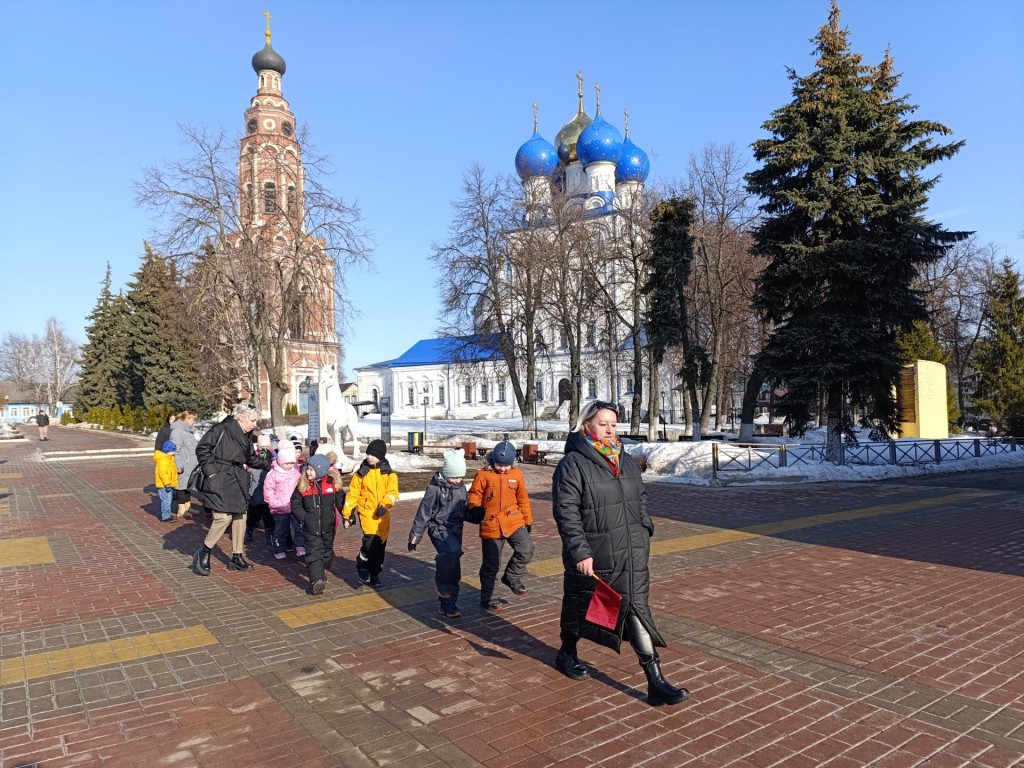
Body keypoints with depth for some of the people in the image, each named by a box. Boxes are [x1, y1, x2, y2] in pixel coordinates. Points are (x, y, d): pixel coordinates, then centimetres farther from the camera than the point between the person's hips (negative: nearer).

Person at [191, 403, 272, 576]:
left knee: (240, 517, 9)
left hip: (238, 480, 8)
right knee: (224, 517, -15)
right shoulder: (221, 430, -12)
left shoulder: (247, 437, 12)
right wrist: (210, 470, -14)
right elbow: (202, 449, -11)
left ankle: (237, 556, 20)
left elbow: (252, 458, 22)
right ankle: (203, 553, 4)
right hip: (220, 480, -8)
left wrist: (269, 463, 16)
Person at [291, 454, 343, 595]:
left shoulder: (333, 483, -5)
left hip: (328, 526, 2)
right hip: (311, 528, -2)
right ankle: (316, 580, -14)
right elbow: (295, 505, 0)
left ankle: (322, 570, 40)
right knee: (314, 553, -10)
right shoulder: (302, 485, -5)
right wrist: (304, 518, -13)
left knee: (327, 550, 19)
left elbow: (340, 501, 5)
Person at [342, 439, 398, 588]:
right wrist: (347, 514, 2)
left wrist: (385, 505, -23)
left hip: (383, 515, 2)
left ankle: (374, 574, 25)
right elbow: (352, 494, 4)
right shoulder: (361, 473, 1)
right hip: (367, 512, -2)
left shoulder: (389, 474, 3)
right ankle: (361, 563, 6)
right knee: (371, 540, -21)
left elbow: (392, 492, -6)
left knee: (380, 545, 8)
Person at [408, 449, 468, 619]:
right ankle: (440, 583, -12)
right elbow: (423, 513, -10)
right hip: (439, 528, -6)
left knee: (454, 572, 6)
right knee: (454, 551, -35)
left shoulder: (461, 488, 7)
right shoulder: (435, 488, -13)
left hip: (455, 530, 6)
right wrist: (415, 536, -9)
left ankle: (448, 605, 19)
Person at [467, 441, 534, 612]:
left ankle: (512, 577, 10)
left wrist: (528, 520, 16)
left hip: (514, 521, 3)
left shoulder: (516, 474, 3)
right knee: (491, 564, 5)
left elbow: (523, 499, 12)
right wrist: (474, 508, -24)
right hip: (491, 524, -3)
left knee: (526, 549, -16)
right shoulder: (484, 474, -7)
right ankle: (487, 599, 22)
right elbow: (474, 494, -3)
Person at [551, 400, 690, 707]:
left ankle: (656, 681, 3)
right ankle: (567, 654, 41)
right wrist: (580, 551, -21)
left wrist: (644, 530, 12)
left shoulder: (625, 461, 10)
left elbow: (641, 498, 21)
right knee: (579, 606, 15)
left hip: (631, 555, 5)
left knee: (637, 609, 1)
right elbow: (565, 511, -17)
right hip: (591, 557, -5)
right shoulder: (573, 464, -13)